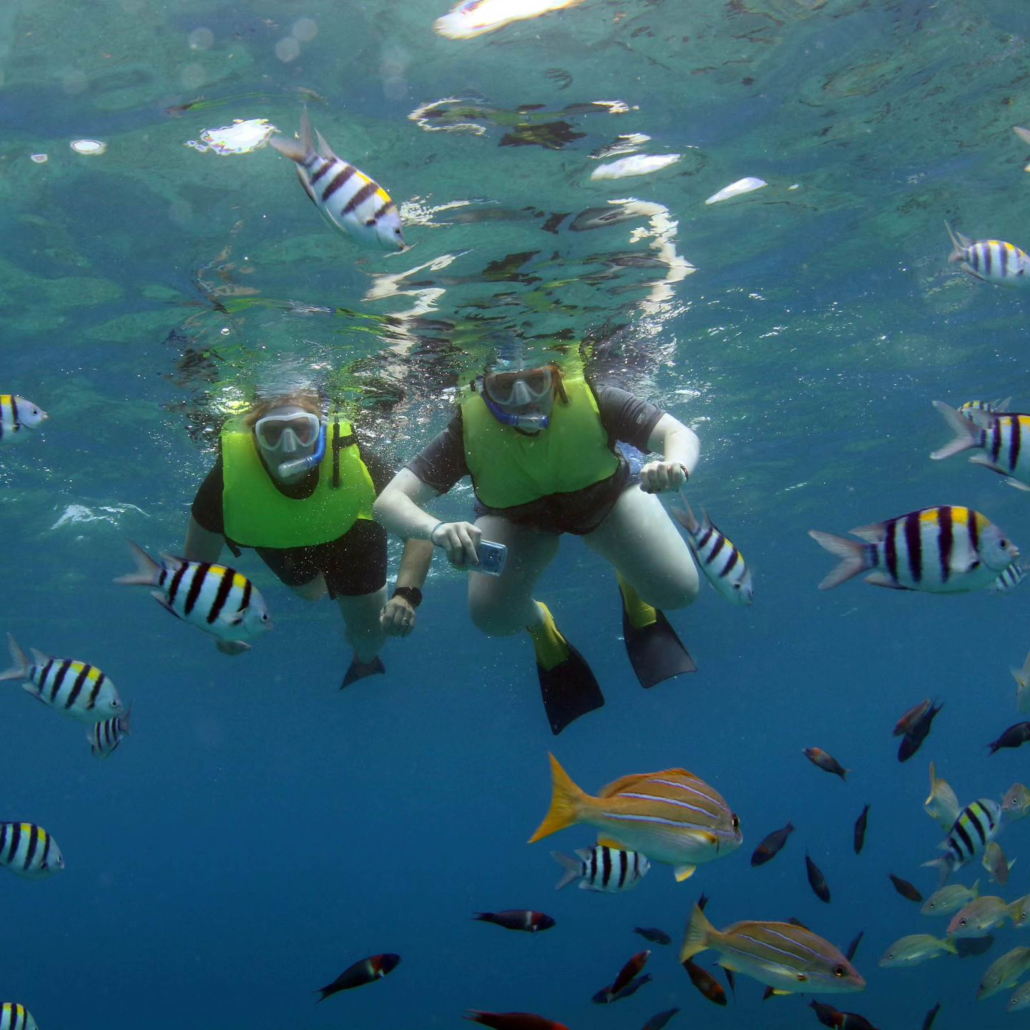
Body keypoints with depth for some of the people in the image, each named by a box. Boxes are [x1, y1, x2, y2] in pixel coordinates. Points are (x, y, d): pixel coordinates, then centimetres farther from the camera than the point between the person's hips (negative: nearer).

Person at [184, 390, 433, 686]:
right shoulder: (228, 475, -38)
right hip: (278, 542, 1)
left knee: (370, 637, 9)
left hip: (350, 536, -1)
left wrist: (406, 595, -48)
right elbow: (198, 557, -22)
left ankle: (365, 658, 45)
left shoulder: (353, 460, -40)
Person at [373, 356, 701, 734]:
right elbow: (389, 501, -39)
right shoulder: (468, 428, -35)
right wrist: (436, 529, -61)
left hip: (606, 497, 0)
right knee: (490, 614, -22)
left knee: (678, 591, -16)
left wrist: (675, 466, -62)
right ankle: (538, 624, 16)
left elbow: (682, 435, -37)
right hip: (516, 516, 0)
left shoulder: (590, 398, -37)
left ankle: (633, 590, 22)